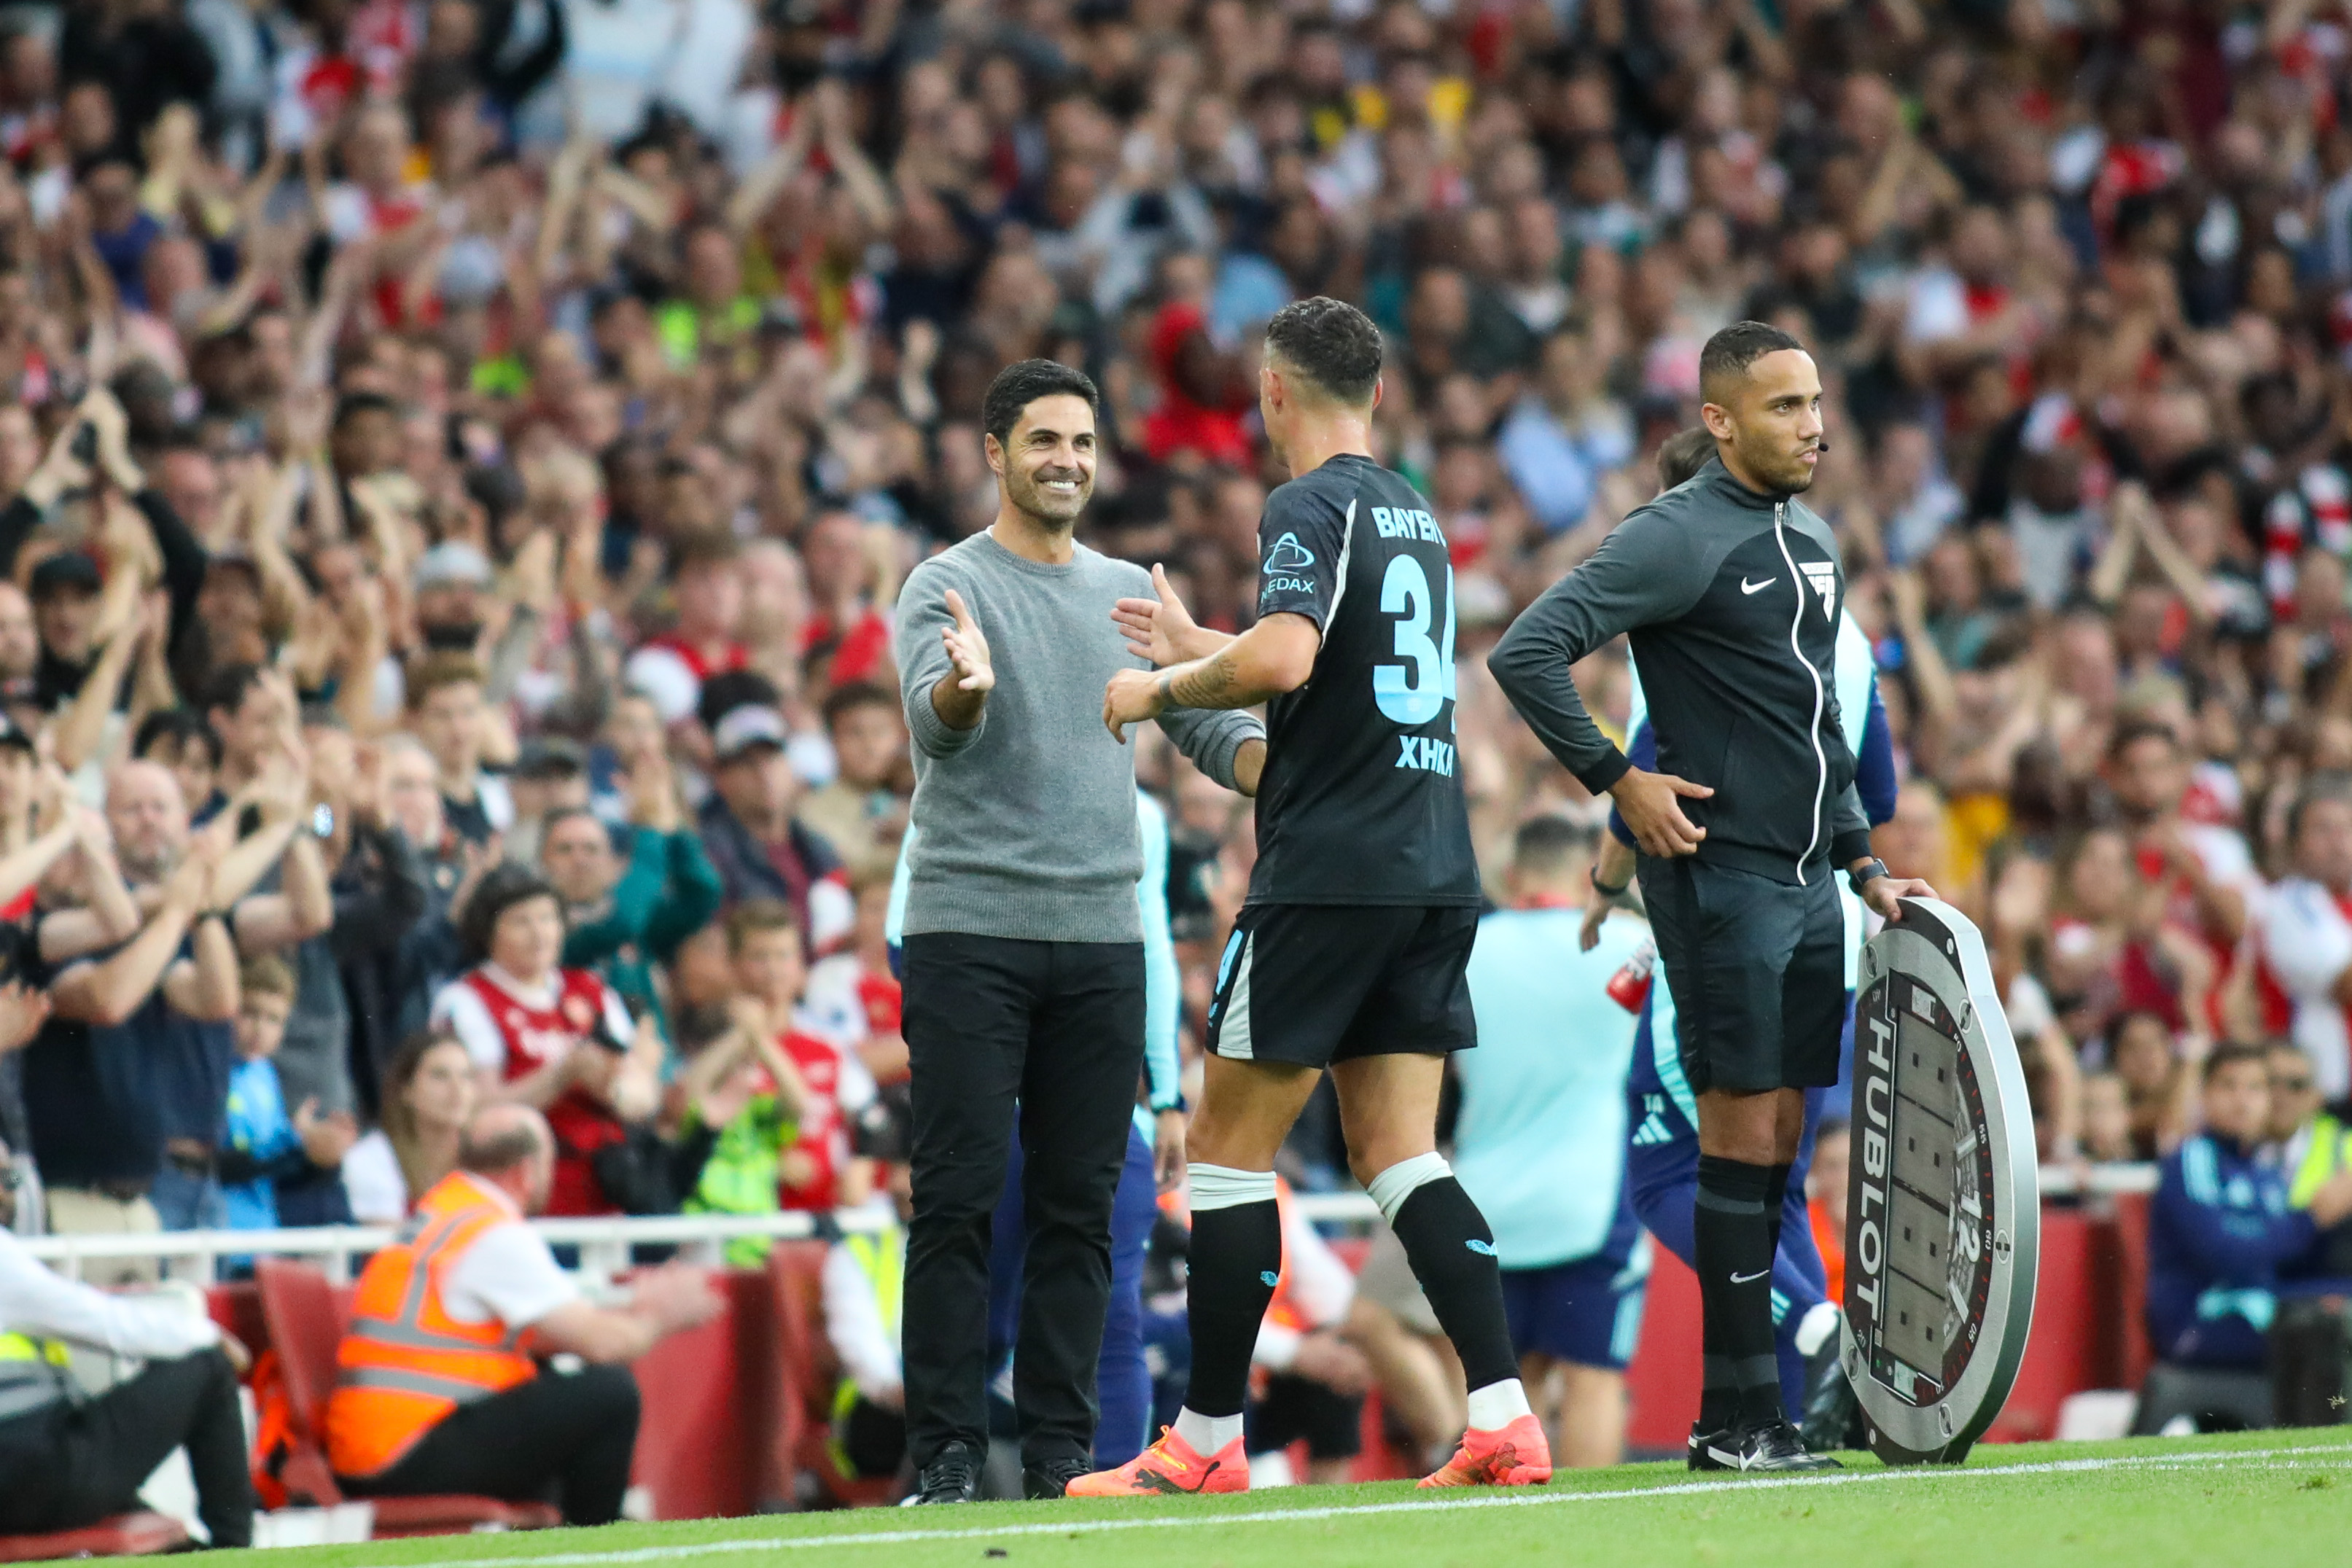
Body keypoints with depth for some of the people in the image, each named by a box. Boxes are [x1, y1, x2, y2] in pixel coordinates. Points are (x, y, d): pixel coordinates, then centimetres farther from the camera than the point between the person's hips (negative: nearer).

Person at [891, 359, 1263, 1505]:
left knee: (1080, 1206, 5)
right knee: (959, 1200, -5)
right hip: (968, 928, -5)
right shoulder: (945, 587, -3)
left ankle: (1061, 1446, 9)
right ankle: (945, 1450, -3)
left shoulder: (1130, 594, 14)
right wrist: (964, 683, -44)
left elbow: (1208, 727, 14)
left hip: (1101, 935, 5)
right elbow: (934, 723, -20)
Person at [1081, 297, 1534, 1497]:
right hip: (1433, 876, 8)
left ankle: (1208, 1442, 3)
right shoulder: (1412, 511, 18)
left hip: (1329, 878, -8)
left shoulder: (1312, 507, -9)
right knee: (1397, 1153, 6)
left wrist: (1159, 688, -9)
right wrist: (1197, 646, 37)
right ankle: (1503, 1422, -6)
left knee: (1229, 1144, 1)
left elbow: (1281, 661, -26)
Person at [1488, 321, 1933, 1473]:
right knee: (1742, 1133, -8)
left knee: (1780, 1137, 7)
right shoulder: (1677, 538, -10)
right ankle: (1739, 1419, -5)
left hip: (1807, 882, 8)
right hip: (1718, 875, -8)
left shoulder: (1812, 543, 16)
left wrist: (1863, 863, 20)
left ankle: (1734, 1415, 11)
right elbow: (1525, 655, -16)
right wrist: (1619, 781, -13)